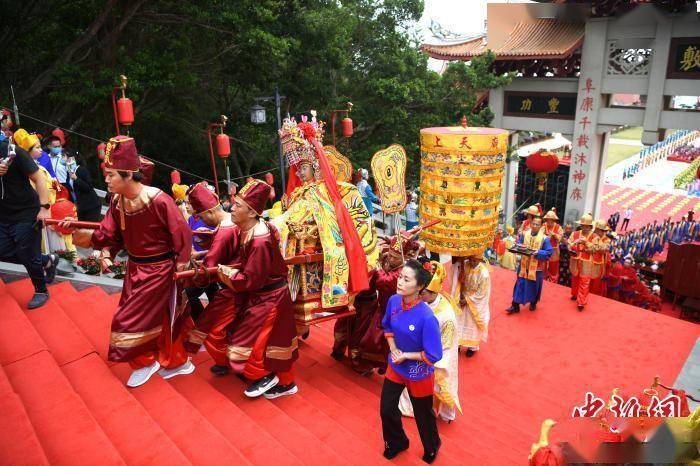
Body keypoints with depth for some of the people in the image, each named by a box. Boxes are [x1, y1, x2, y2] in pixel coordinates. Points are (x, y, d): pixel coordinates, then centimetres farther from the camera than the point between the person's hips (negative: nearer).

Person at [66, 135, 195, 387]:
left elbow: (183, 236, -20)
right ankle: (176, 362, 39)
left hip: (158, 270, -7)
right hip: (134, 267, 7)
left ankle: (146, 362, 29)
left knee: (129, 320, 2)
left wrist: (181, 268, -15)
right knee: (160, 318, 19)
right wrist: (106, 252, -20)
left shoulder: (158, 200, -26)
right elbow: (108, 234, 0)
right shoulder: (117, 201, -5)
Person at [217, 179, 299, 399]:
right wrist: (227, 268, -1)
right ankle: (285, 383, 34)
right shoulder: (247, 230, -2)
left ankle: (263, 376, 25)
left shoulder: (259, 241, -30)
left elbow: (251, 280, -26)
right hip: (263, 295, 9)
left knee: (246, 341, 2)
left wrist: (225, 274, -14)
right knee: (274, 341, 19)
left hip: (267, 299, -9)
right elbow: (243, 262, 13)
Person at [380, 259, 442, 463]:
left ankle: (431, 447, 52)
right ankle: (396, 442, 50)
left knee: (423, 414, 20)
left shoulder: (427, 318, -34)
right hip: (395, 366, 5)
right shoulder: (393, 301, -16)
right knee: (387, 409, 18)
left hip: (418, 373, -5)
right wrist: (393, 349, -10)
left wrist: (405, 355, -19)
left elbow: (434, 356, -26)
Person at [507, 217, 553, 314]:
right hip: (523, 265, 2)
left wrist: (538, 253, -26)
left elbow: (549, 253, -12)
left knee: (534, 286, 13)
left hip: (536, 267, -2)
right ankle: (515, 306, 12)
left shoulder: (544, 238, -11)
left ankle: (533, 303, 37)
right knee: (520, 285, 5)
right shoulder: (524, 234, -1)